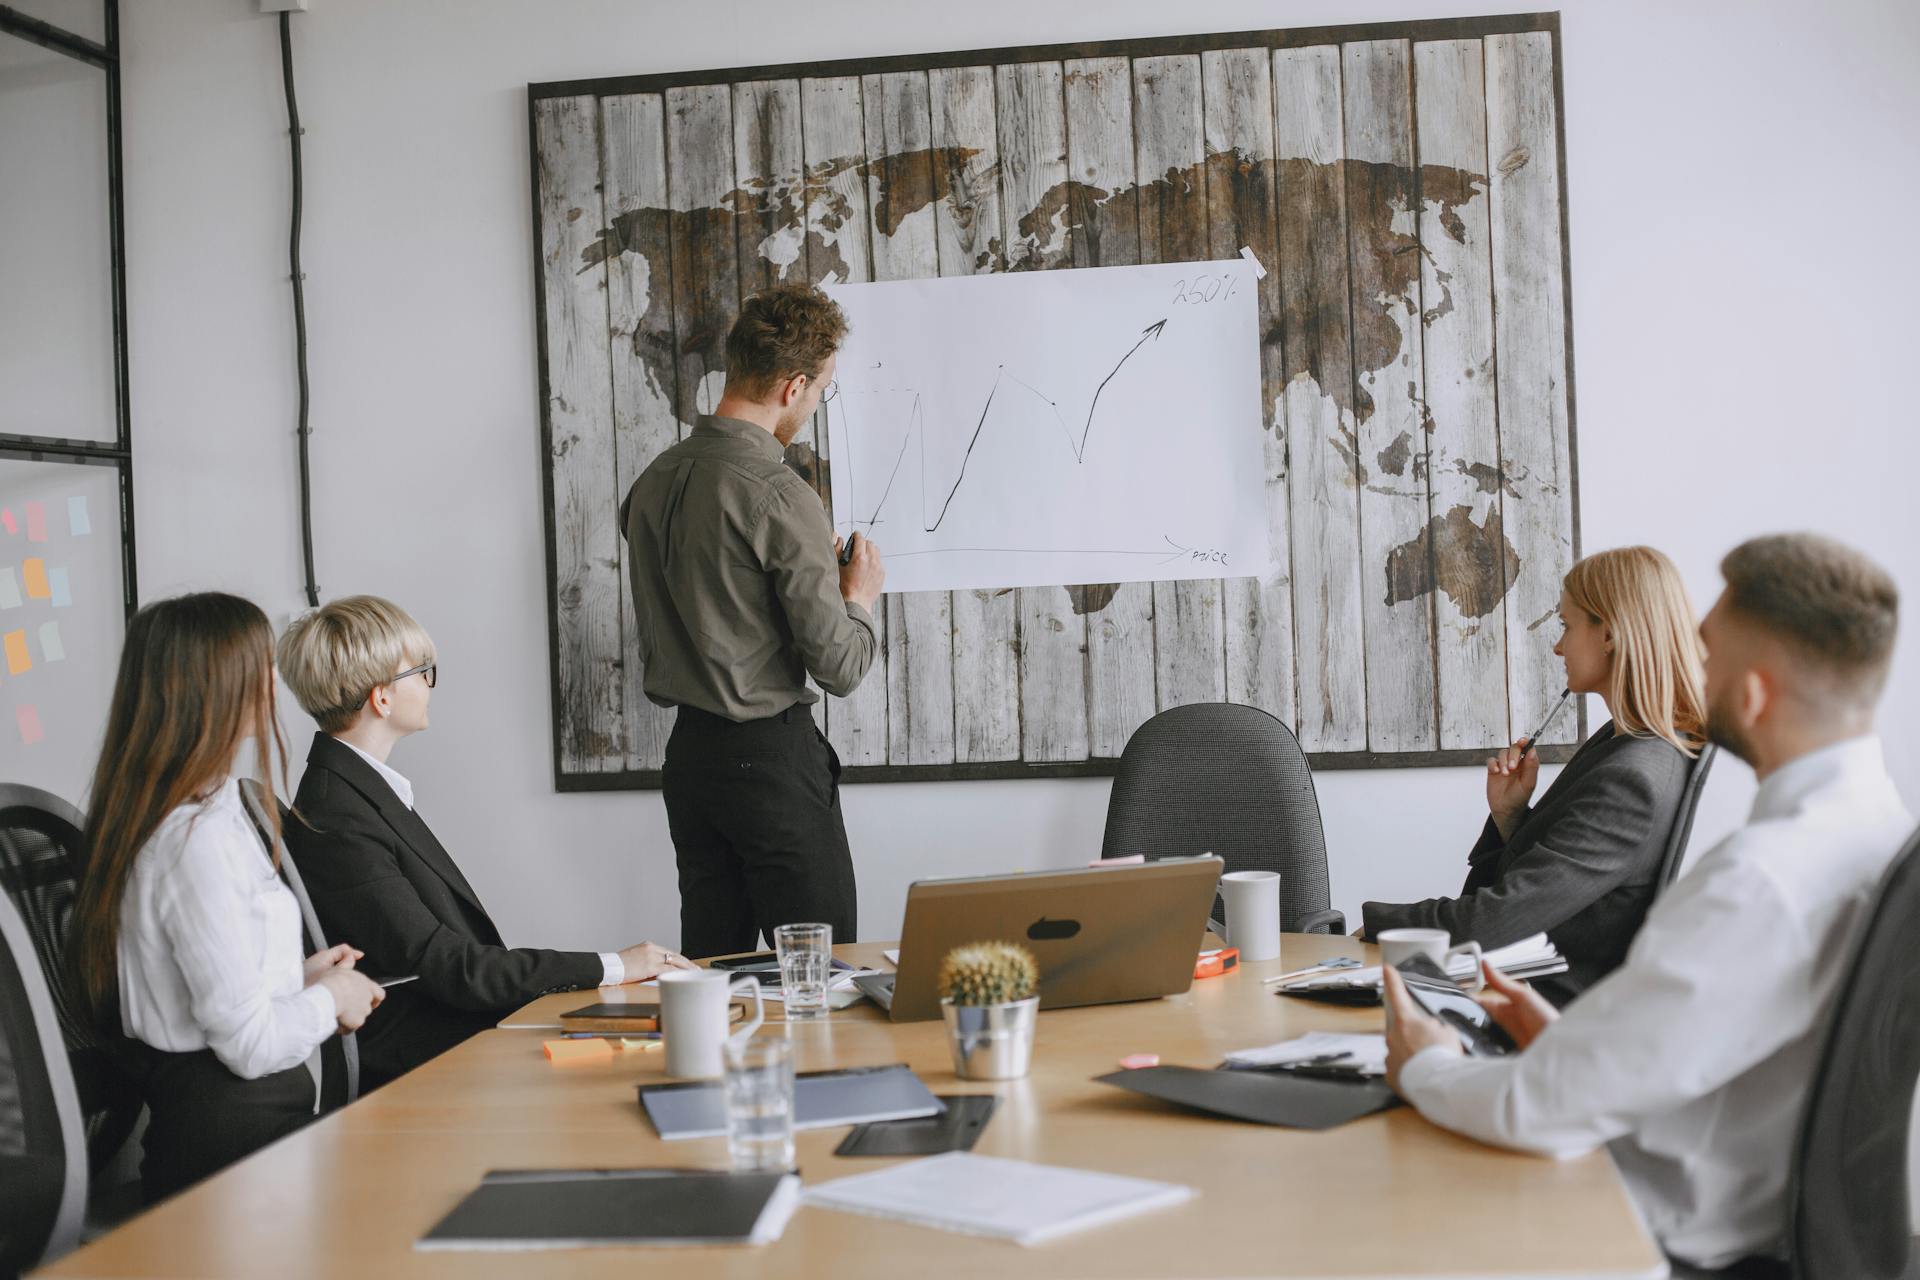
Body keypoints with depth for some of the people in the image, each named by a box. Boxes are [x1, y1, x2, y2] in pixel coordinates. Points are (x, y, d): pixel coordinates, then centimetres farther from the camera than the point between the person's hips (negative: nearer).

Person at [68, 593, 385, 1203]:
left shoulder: (152, 820, 10)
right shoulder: (201, 837, -21)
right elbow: (249, 1042, -21)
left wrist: (297, 977, 14)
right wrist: (328, 999, -3)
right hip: (235, 1133, -10)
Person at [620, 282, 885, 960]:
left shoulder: (653, 480, 6)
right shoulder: (780, 497, -17)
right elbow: (839, 667, -16)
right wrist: (859, 596, 4)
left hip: (687, 752, 8)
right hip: (773, 757, -8)